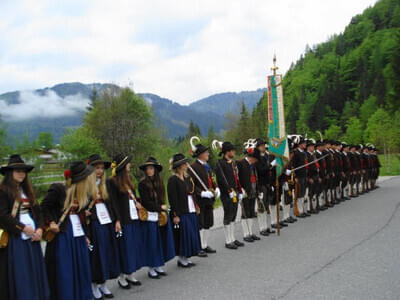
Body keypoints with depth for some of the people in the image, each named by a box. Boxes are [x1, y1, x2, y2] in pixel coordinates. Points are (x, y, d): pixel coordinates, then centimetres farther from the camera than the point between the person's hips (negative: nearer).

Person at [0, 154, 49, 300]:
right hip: (15, 238, -6)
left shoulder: (27, 190, 14)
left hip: (32, 237, 6)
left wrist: (39, 228, -3)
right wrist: (23, 228, -14)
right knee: (18, 273, 0)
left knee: (35, 270, 9)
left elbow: (37, 210, 12)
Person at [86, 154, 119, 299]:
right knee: (95, 254, 1)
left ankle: (103, 284, 22)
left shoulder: (104, 185, 13)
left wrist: (115, 220, 10)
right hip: (93, 225, -6)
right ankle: (94, 286, 16)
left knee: (107, 253, 10)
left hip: (107, 223, 6)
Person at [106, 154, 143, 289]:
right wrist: (117, 220, -19)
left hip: (134, 218, 8)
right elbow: (113, 203, -14)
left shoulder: (128, 180, 14)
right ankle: (122, 277, 15)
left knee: (134, 246, 12)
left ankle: (130, 274, 24)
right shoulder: (111, 182, -10)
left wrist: (137, 202, 3)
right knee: (124, 247, 0)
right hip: (123, 220, -8)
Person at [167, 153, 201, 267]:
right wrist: (175, 215, -18)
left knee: (191, 233, 12)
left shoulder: (187, 177, 11)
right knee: (183, 234, -2)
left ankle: (186, 257, 23)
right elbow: (172, 198, -16)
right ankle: (181, 258, 13)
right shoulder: (173, 180, -13)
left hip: (191, 211, 8)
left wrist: (195, 207, 13)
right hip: (181, 212, -8)